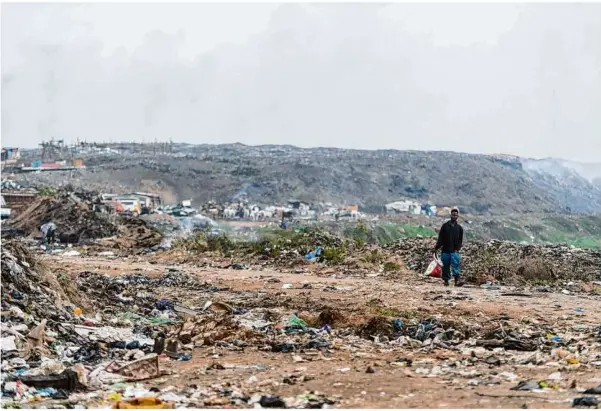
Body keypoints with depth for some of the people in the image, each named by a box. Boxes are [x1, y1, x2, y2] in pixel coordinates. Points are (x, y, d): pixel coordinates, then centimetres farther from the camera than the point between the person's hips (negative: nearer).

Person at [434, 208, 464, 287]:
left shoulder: (459, 228, 9)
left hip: (455, 251, 0)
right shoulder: (445, 226, 3)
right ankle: (446, 280, 13)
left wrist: (458, 248, -1)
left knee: (456, 265, -13)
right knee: (445, 266, 4)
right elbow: (440, 238, 4)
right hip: (445, 251, 0)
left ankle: (457, 280, -20)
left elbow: (460, 239, 12)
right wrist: (436, 248, -1)